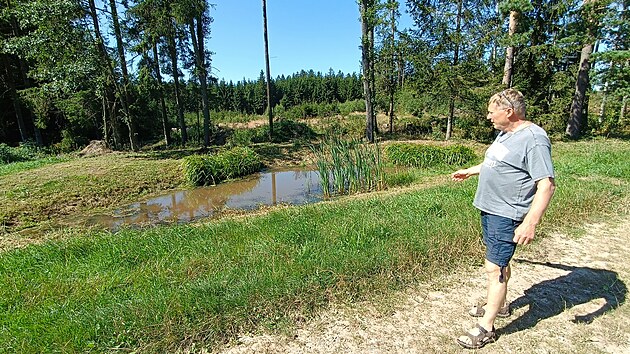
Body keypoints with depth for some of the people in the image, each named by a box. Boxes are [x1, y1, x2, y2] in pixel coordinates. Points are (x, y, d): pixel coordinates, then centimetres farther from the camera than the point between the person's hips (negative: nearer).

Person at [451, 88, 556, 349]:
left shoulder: (534, 139, -20)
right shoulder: (505, 133, 10)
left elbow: (546, 185, -25)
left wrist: (530, 223, -32)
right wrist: (470, 171, 38)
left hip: (506, 215, -10)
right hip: (490, 208, 10)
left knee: (494, 267, -4)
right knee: (499, 262, 22)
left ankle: (486, 328, 9)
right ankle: (499, 304, 41)